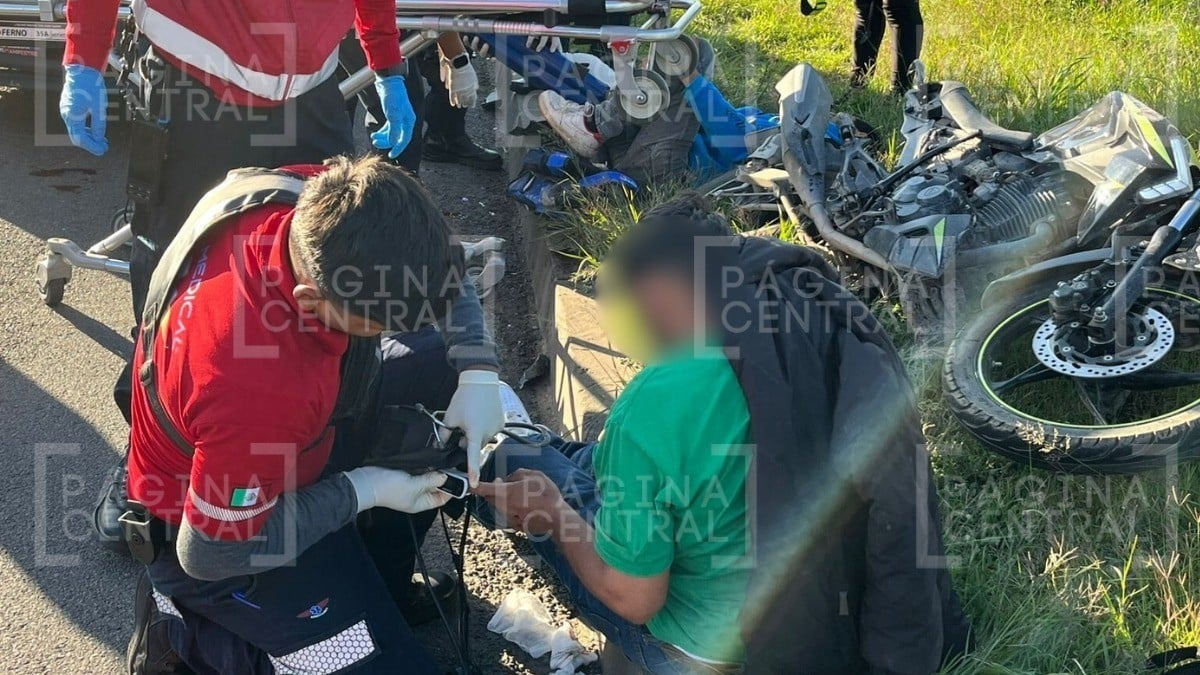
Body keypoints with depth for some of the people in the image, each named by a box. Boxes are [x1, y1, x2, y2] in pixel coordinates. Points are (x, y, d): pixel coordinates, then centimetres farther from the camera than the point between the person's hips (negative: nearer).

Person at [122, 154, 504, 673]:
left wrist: (479, 373, -16)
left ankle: (382, 582, 18)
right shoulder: (257, 388, -43)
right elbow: (210, 552, -26)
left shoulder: (332, 204, -25)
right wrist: (363, 491, -20)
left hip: (292, 435, 8)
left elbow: (439, 270, -3)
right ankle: (188, 631, 8)